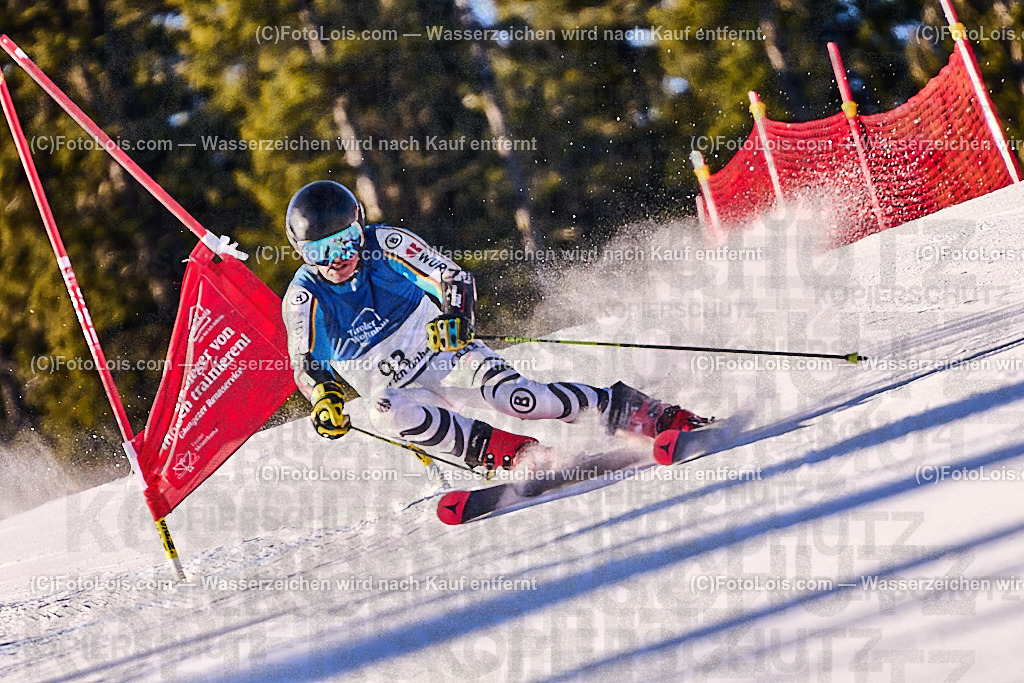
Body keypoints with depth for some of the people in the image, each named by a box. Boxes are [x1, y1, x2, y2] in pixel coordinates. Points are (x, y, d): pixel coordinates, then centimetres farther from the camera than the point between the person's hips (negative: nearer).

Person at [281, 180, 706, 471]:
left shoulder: (388, 245, -12)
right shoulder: (304, 299, -8)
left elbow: (454, 280, -8)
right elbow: (308, 365, 0)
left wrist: (455, 317, -29)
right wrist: (325, 397, -22)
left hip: (446, 356, -1)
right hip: (394, 387, 1)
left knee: (513, 394, -29)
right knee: (386, 415, -35)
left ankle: (631, 411, -21)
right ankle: (518, 456, -37)